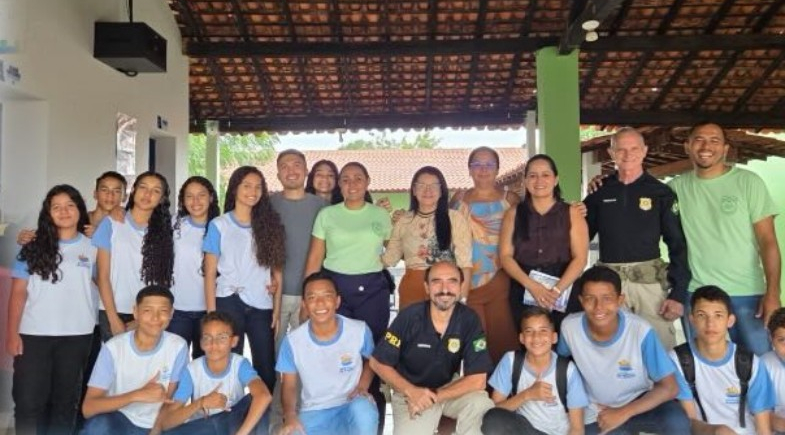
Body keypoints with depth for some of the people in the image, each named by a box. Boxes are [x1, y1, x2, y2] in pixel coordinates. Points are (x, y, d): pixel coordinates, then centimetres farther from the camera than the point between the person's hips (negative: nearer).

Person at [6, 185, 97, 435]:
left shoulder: (92, 247, 4)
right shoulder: (34, 247, 2)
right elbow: (18, 292, 0)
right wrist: (12, 333, -6)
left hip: (77, 335, 1)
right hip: (33, 334, -1)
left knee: (66, 400, 11)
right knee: (28, 401, 1)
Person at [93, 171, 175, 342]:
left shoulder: (164, 231, 6)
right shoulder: (111, 224, 1)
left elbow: (162, 281, 2)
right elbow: (103, 276, 0)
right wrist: (114, 319, -7)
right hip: (113, 313, -1)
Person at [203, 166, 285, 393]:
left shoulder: (269, 224, 8)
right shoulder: (219, 225, 1)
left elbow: (276, 270, 8)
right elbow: (210, 273, 0)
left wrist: (277, 309, 2)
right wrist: (211, 314, -7)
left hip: (262, 306, 3)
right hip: (229, 304, -2)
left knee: (267, 369, 5)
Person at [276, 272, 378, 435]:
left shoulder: (360, 330, -12)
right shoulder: (293, 341, -11)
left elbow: (371, 360, 10)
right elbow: (289, 385, 1)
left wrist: (363, 385, -8)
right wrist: (290, 415, -17)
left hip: (351, 405, -1)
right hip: (314, 412, 1)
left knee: (363, 410, -36)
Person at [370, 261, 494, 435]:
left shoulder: (469, 320, -15)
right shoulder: (410, 316, -18)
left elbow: (477, 380, -15)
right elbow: (378, 363, -9)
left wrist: (433, 396, -23)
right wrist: (411, 391, -23)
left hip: (450, 387, 1)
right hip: (410, 391, -1)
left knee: (482, 405, -27)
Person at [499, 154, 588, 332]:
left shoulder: (572, 213, 5)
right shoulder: (513, 214, 8)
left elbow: (580, 258, -2)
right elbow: (505, 256, 1)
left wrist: (556, 290, -15)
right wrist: (531, 285, -13)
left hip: (564, 294, -1)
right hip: (524, 294, 1)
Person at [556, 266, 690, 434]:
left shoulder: (640, 331, -24)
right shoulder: (569, 327, -19)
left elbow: (669, 387, -19)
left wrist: (623, 414, -23)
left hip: (639, 402, -2)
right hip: (595, 414, 3)